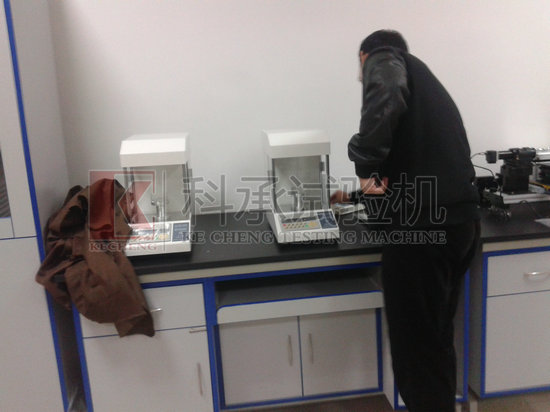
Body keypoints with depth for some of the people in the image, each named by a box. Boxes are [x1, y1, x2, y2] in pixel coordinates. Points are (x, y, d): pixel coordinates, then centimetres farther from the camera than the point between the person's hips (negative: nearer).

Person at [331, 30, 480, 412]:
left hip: (423, 225, -9)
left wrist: (366, 166, -12)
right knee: (437, 337, 20)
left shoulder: (383, 60, 4)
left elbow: (386, 102, -23)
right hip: (461, 220, 9)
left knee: (415, 343, 4)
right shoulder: (424, 80, 28)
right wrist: (359, 194, 46)